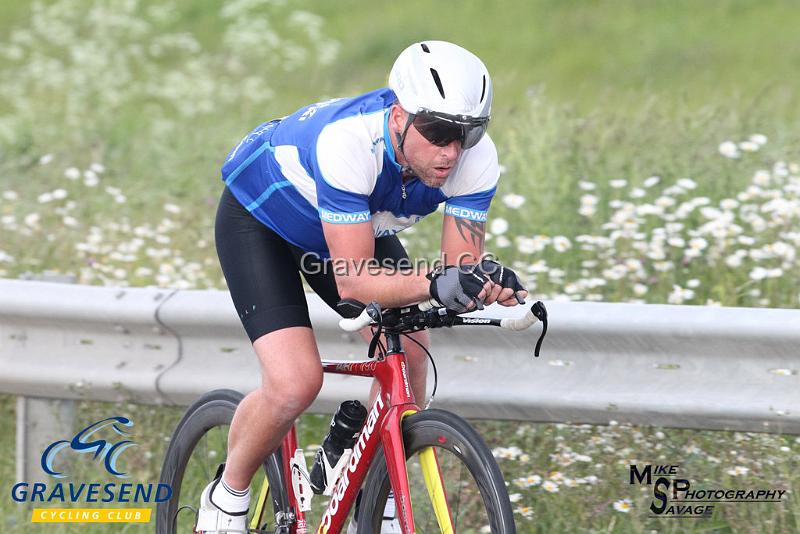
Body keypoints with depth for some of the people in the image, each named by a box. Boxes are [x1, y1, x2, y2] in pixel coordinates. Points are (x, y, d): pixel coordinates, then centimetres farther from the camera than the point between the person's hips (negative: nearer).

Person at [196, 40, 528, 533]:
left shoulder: (476, 158, -28)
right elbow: (353, 281, -43)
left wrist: (485, 281, -49)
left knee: (408, 354, -13)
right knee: (296, 382, -22)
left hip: (358, 221, 6)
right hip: (258, 217, -5)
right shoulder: (349, 142, -43)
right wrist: (433, 285, -60)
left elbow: (462, 266, -26)